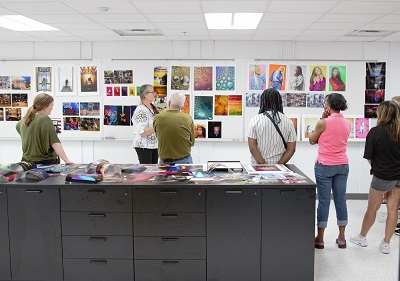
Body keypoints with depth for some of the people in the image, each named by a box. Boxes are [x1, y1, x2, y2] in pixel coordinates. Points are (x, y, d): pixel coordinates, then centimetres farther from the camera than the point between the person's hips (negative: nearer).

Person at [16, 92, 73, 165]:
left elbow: (18, 126, 32)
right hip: (45, 162, -7)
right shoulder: (45, 119, -16)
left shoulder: (23, 121, 6)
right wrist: (67, 160, -27)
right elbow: (55, 143, -24)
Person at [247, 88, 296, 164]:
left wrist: (263, 165, -9)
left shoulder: (255, 120, -5)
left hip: (258, 167, -2)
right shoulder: (288, 122, 1)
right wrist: (278, 165, -5)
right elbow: (291, 149, -2)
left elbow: (252, 147, -10)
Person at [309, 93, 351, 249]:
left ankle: (320, 239, 9)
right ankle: (341, 238, 19)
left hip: (324, 166, -5)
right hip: (342, 166, 5)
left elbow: (312, 140, 0)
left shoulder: (324, 123, -13)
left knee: (323, 201, 1)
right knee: (341, 200, 11)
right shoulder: (347, 124, 6)